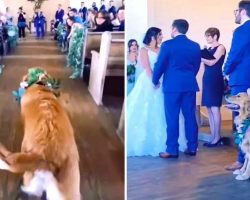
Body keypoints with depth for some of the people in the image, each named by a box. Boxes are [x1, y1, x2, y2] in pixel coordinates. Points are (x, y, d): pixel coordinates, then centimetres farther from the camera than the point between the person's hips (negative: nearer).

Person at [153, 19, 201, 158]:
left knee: (172, 118, 0)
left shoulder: (167, 45, -7)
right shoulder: (195, 46, 7)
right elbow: (197, 66, 14)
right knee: (190, 117, 9)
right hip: (190, 85, 4)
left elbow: (160, 65, -3)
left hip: (172, 85, -4)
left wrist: (155, 81, 13)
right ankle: (192, 148, 13)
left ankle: (172, 150, 2)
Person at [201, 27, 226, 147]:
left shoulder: (220, 47, -4)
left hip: (216, 79, -8)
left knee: (215, 108, -9)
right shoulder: (209, 49, 19)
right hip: (207, 79, 8)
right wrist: (201, 55, 0)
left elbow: (211, 62, -11)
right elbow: (205, 61, 14)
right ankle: (213, 137, 9)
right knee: (209, 109, 5)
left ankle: (217, 137, -5)